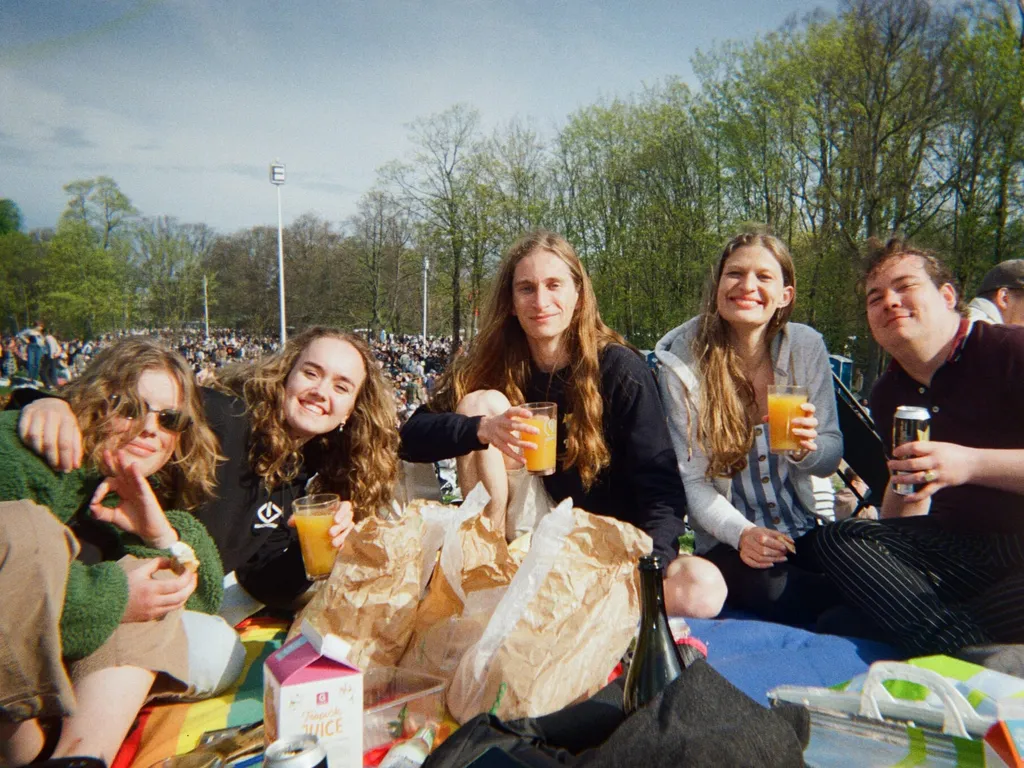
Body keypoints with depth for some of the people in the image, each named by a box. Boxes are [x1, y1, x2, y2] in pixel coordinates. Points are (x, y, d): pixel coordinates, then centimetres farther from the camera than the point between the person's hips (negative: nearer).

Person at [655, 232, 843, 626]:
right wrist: (741, 533, -25)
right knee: (773, 592, -32)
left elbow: (831, 455, 4)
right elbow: (691, 480, -8)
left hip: (803, 531, 2)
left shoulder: (807, 346, -3)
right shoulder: (682, 362, -10)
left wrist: (807, 448, -20)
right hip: (726, 541, -1)